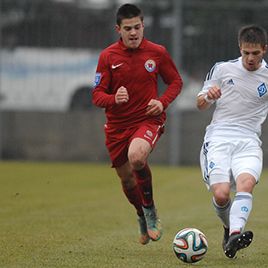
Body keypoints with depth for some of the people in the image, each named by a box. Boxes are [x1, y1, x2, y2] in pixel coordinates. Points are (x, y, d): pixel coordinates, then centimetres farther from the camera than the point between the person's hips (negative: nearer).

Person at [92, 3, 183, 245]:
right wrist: (114, 99, -23)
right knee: (127, 180, 10)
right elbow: (97, 95, -1)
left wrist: (163, 102, -9)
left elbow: (176, 82, 10)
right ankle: (142, 217, 42)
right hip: (117, 126, 3)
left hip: (148, 120, -3)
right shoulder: (108, 56, -3)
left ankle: (150, 211, -12)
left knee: (136, 156, -33)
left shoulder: (157, 52, -2)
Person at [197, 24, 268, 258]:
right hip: (218, 139, 0)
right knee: (221, 194, -18)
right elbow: (201, 105, 16)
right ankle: (229, 228, 13)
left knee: (246, 183, -30)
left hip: (249, 141, 0)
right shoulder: (222, 69, 9)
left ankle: (234, 236, -46)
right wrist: (208, 96, -8)